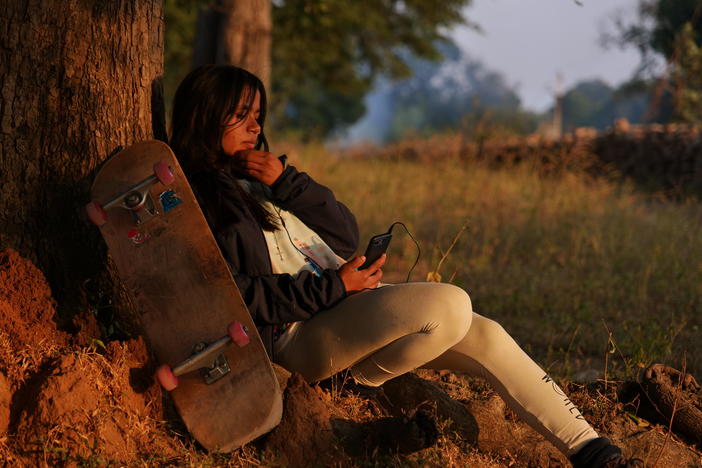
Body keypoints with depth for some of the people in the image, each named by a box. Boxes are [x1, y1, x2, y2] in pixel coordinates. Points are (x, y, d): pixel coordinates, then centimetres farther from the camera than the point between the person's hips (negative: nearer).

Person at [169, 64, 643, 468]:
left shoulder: (258, 180, 20)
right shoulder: (200, 195, -6)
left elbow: (347, 234, 13)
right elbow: (235, 295, -17)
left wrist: (287, 183, -1)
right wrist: (334, 287, -19)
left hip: (346, 301, 8)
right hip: (298, 333, -8)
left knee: (486, 337, -7)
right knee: (451, 304, -27)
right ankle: (358, 380, -6)